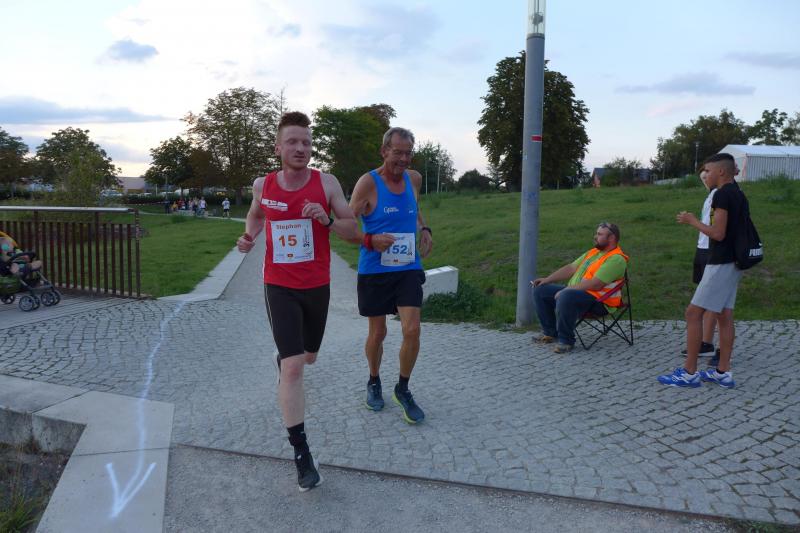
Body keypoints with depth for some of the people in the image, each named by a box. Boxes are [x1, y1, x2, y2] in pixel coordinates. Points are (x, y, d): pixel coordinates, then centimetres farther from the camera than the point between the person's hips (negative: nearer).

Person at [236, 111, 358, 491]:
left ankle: (284, 359, 60)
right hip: (279, 288, -1)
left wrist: (326, 219, -23)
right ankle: (301, 454, -4)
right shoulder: (262, 185, -3)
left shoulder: (326, 183, -8)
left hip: (317, 287, 2)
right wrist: (249, 236, -2)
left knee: (308, 357, 22)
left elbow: (352, 230, -4)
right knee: (293, 367, -12)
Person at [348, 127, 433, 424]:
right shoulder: (368, 182, -10)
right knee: (377, 333, 8)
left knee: (412, 330, -7)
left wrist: (424, 229, 8)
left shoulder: (414, 179, 5)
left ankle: (403, 389, 16)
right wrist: (370, 241, -28)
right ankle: (374, 382, 36)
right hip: (374, 271, -3)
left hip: (408, 268, 3)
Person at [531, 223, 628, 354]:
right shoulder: (593, 252, 18)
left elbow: (595, 284, -23)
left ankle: (566, 340, -22)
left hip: (597, 300, -10)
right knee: (540, 290, 4)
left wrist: (566, 290, -22)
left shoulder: (616, 259, -13)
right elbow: (571, 268, 18)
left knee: (565, 297, -39)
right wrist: (547, 279, 8)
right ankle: (550, 332, 10)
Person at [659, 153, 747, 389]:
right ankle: (723, 372, 14)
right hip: (732, 262, 10)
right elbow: (733, 230, 18)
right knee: (724, 316, 10)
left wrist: (692, 221, -8)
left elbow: (718, 233, -20)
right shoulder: (739, 194, 14)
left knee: (693, 313, -6)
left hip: (720, 263, -10)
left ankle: (689, 373, -2)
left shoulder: (722, 194, -15)